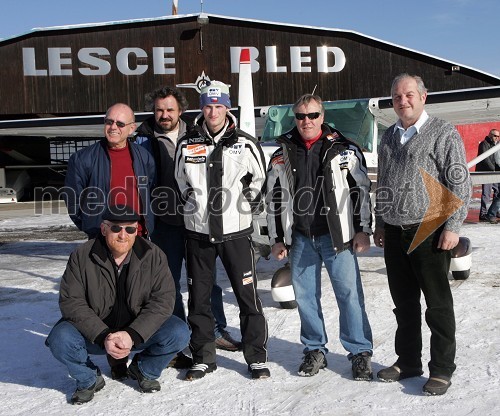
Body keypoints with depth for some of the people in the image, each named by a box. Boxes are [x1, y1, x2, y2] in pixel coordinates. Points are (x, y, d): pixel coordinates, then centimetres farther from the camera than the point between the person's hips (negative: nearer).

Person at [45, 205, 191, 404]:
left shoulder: (153, 256, -12)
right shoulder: (82, 256, -13)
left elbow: (163, 300, -15)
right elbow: (70, 302, -15)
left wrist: (132, 335, -28)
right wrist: (103, 337, -27)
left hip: (139, 332, 1)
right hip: (94, 333, 0)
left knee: (179, 333, -23)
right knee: (60, 339, -29)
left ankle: (144, 370, 8)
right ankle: (89, 380, 4)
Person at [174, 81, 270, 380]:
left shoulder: (245, 143, -1)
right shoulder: (187, 144, 4)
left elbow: (261, 176, 13)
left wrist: (250, 199, 3)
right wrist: (190, 199, 8)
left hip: (235, 230, -2)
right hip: (198, 231, 2)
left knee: (247, 294, 1)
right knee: (198, 297, 8)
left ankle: (257, 357, 15)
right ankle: (203, 357, 22)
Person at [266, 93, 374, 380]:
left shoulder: (344, 149, 0)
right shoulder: (283, 155, 8)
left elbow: (362, 189, 1)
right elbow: (275, 198, 12)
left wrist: (363, 230, -2)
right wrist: (278, 238, 9)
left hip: (337, 235, -3)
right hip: (300, 237, 3)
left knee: (349, 293, -2)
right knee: (305, 295, 9)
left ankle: (361, 352, 11)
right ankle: (315, 350, 24)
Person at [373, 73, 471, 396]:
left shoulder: (443, 133, -4)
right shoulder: (389, 137, 16)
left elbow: (460, 184, -9)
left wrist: (453, 227, -14)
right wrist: (379, 224, 19)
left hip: (429, 233, -6)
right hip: (394, 234, 6)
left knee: (438, 305, 2)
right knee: (404, 303, 14)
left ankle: (442, 369, 13)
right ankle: (408, 362, 26)